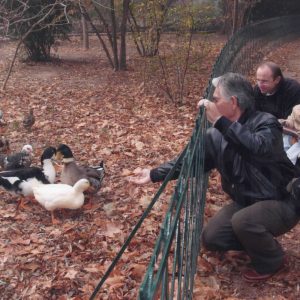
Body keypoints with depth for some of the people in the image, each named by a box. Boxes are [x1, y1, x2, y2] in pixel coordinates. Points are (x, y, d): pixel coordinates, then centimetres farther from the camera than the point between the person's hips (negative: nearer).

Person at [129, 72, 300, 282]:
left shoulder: (265, 122, -21)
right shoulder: (216, 135, -3)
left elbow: (260, 149, -43)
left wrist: (220, 121, -42)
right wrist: (154, 174, -3)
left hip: (281, 202, -6)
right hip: (245, 202, 7)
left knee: (243, 221, -33)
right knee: (211, 238, -2)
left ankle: (272, 261, -3)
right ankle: (258, 240, 20)